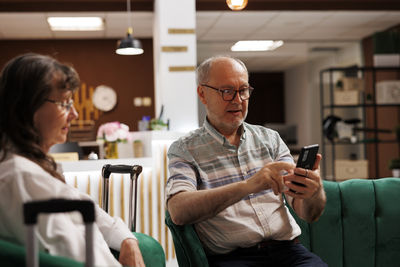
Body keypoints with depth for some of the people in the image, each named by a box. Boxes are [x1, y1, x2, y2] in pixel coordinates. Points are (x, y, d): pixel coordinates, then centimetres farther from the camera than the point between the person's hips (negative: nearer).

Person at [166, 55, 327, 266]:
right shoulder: (184, 150, 4)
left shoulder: (269, 139, 15)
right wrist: (248, 185, -27)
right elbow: (178, 211, -16)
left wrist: (314, 192, -17)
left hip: (285, 249, 3)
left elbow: (308, 214, 8)